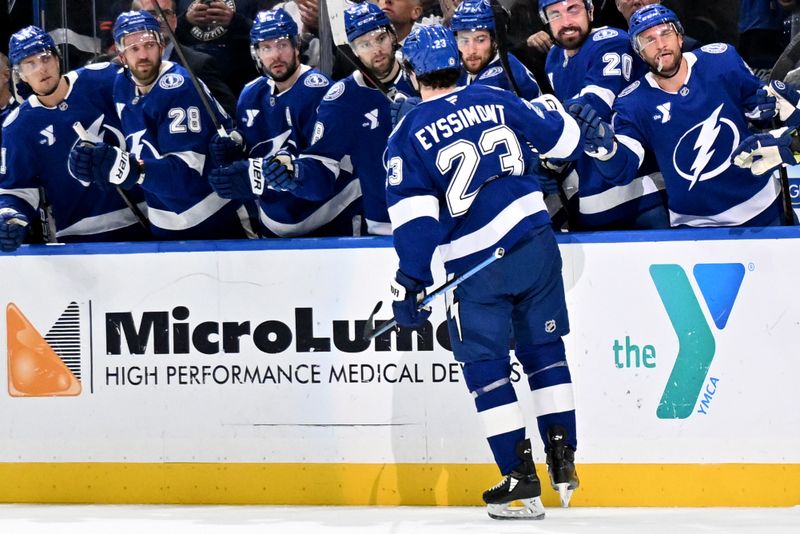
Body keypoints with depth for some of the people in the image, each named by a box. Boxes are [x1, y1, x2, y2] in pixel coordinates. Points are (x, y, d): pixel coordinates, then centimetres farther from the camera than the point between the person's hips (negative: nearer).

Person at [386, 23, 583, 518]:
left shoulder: (408, 136, -4)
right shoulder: (496, 100, 5)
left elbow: (414, 217, -10)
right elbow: (563, 140, 11)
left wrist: (411, 283, -6)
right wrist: (550, 107, 33)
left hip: (477, 265, -3)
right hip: (535, 243, 3)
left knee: (486, 367, 7)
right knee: (544, 349, 16)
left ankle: (521, 479, 3)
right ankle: (564, 460, 15)